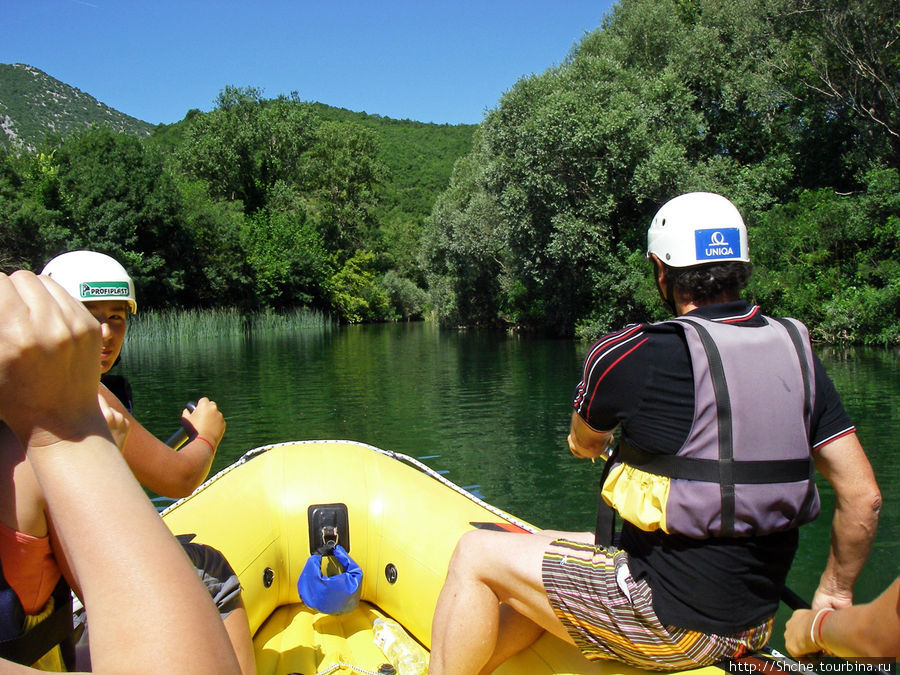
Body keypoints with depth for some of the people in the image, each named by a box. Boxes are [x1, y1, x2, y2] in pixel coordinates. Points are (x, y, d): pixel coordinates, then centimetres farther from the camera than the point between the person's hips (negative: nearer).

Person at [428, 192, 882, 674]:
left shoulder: (630, 355, -17)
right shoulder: (797, 353, -1)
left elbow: (582, 444, 4)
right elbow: (863, 496, 0)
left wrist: (605, 445, 28)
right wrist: (833, 594, 14)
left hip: (669, 622, -7)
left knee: (476, 556, 5)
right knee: (550, 557, 24)